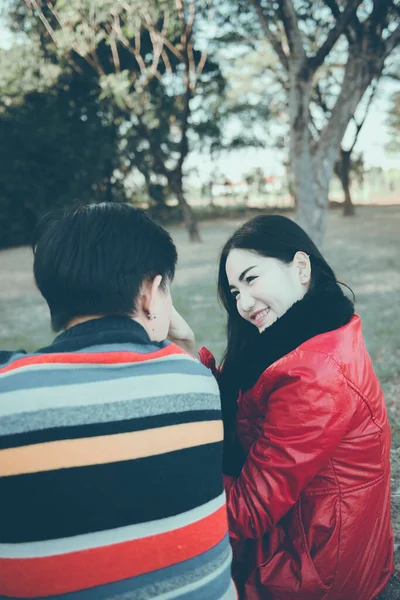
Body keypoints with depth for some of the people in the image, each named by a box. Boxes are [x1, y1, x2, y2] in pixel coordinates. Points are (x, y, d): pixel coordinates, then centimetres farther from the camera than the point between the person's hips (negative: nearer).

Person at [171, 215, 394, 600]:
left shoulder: (315, 375, -31)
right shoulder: (330, 335, -2)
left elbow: (248, 512, -25)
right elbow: (232, 413, -1)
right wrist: (190, 350, -13)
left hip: (311, 569, -8)